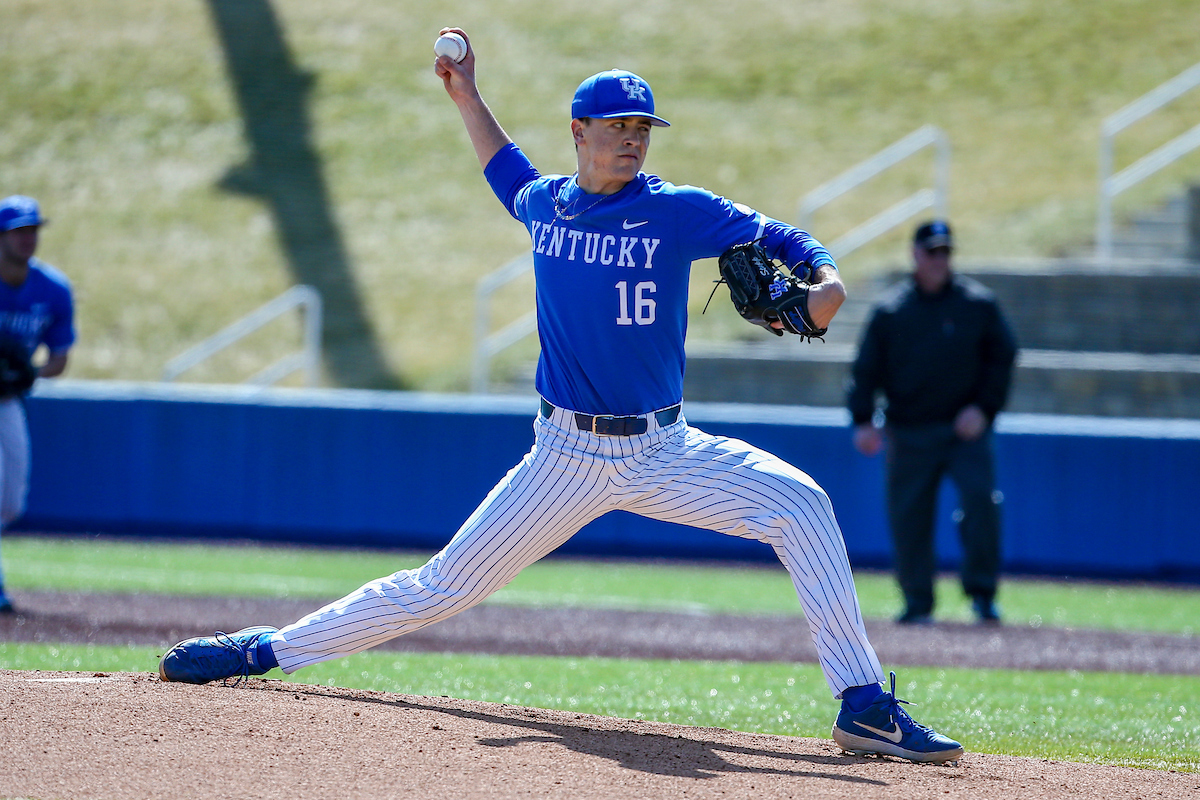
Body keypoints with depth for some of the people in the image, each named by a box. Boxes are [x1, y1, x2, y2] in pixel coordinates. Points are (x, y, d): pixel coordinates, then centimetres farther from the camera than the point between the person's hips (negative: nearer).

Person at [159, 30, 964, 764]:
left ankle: (863, 703, -22)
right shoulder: (545, 204, 6)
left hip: (663, 452, -1)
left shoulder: (679, 211, -5)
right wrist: (467, 95, 25)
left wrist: (826, 282, -26)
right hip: (567, 455, 1)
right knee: (444, 586, 0)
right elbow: (508, 173, 31)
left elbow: (783, 239, -6)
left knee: (799, 502, -23)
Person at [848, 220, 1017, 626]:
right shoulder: (890, 309, 5)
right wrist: (863, 421, -5)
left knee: (981, 498, -17)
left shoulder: (978, 303, 4)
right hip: (908, 432, 1)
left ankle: (981, 593, -6)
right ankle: (917, 603, 12)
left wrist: (983, 408, -6)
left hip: (965, 427, -1)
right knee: (908, 516, 1)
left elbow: (1002, 359, 6)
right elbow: (866, 368, 6)